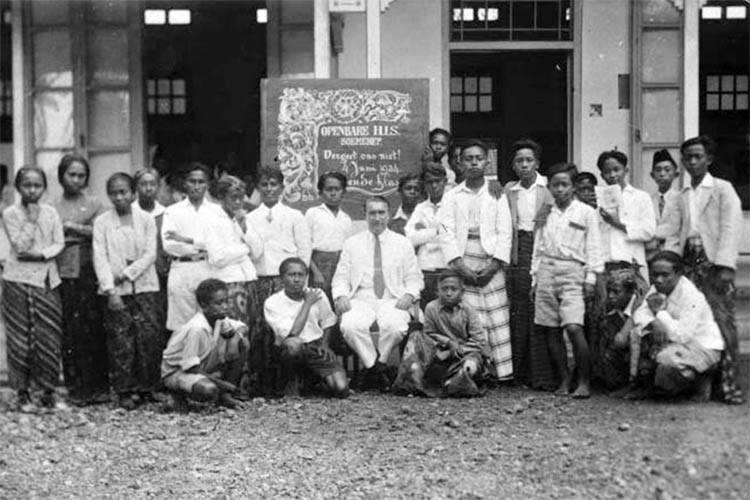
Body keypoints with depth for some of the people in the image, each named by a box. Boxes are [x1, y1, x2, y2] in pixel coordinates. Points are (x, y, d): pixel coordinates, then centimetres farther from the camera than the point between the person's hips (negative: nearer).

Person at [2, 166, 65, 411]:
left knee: (49, 337, 1)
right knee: (21, 337, 0)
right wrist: (31, 219, -13)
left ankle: (48, 392, 10)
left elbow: (59, 243, 1)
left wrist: (41, 255, -13)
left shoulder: (50, 212, 7)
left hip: (47, 279, 3)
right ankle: (23, 393, 8)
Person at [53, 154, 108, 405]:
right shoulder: (53, 208, 12)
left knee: (94, 328, -4)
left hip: (89, 271, -1)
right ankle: (76, 387, 6)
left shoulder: (94, 204, 10)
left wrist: (75, 228, -7)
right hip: (63, 273, 1)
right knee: (70, 331, -1)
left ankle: (99, 385, 3)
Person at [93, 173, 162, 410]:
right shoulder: (102, 222, 4)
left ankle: (146, 388, 7)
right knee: (121, 342, -3)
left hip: (145, 286, 1)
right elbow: (100, 258, -2)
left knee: (150, 337, -4)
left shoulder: (146, 219, 6)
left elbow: (150, 254, 0)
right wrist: (110, 290, -12)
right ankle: (125, 392, 4)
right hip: (116, 291, -1)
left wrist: (127, 273, -11)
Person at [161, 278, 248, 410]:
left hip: (206, 370, 8)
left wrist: (234, 331, -18)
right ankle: (179, 393, -4)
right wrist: (219, 382, -27)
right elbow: (190, 366, -28)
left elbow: (243, 327, 8)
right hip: (177, 372, -8)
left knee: (242, 343, -9)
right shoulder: (196, 329, -29)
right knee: (209, 389, -40)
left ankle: (226, 396, 0)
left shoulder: (219, 320, -5)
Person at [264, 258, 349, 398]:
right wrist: (307, 303, -16)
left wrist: (323, 346, -1)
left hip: (317, 346, 2)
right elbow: (292, 333, -22)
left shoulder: (317, 294, -1)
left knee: (342, 389, -18)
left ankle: (321, 376, 18)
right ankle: (293, 381, -8)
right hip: (293, 350, -2)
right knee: (292, 344, -39)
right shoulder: (272, 303, -12)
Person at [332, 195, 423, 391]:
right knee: (350, 326, -34)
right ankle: (378, 368, -16)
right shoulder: (352, 243, 15)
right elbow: (341, 277, 12)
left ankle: (375, 364, -10)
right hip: (360, 299, 1)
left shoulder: (403, 243, 14)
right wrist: (341, 295, -9)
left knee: (394, 325, -36)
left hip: (393, 300, 0)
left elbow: (414, 278, 13)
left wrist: (408, 295, -8)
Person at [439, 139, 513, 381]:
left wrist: (495, 263, -7)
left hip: (491, 263, 0)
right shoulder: (451, 196, 13)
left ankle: (503, 371, -3)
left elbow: (505, 232, 6)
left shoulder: (497, 195, 14)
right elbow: (447, 233, 4)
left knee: (497, 319, -5)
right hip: (461, 264, 0)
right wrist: (458, 265, -9)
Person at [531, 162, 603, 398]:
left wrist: (591, 277, -4)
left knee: (573, 327, -16)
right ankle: (564, 380, 12)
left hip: (572, 272, -4)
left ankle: (583, 382, -7)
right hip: (546, 270, 4)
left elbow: (592, 248, 3)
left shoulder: (586, 212, 5)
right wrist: (535, 277, 13)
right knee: (551, 330, 3)